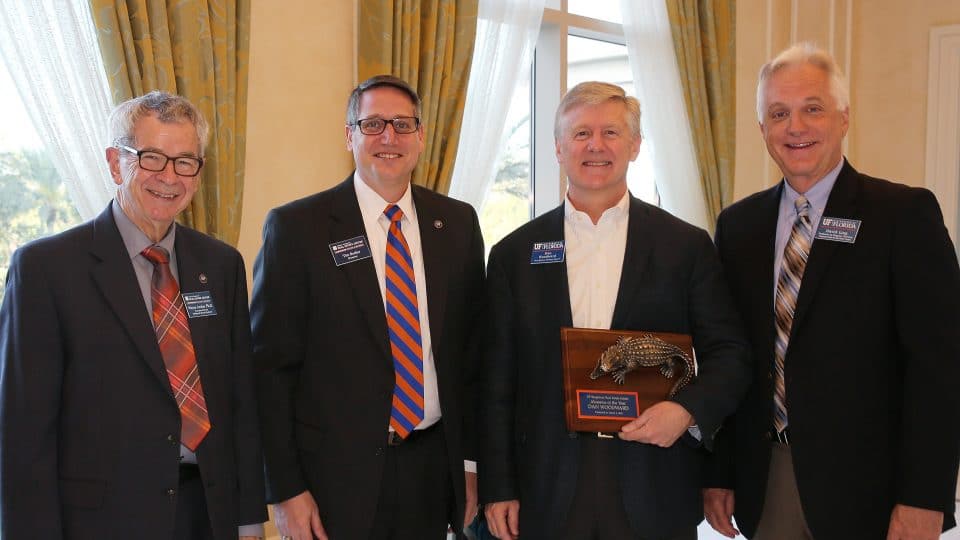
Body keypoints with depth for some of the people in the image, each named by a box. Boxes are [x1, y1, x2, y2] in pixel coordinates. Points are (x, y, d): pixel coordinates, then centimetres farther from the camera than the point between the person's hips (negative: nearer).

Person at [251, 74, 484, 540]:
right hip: (335, 476, -3)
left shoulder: (457, 223, 5)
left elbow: (471, 351, 8)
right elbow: (270, 365, -6)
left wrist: (471, 459, 7)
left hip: (433, 469, 4)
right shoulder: (296, 226, -6)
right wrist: (285, 489, -8)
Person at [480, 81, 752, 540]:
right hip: (548, 492, 1)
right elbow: (498, 380, 4)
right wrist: (498, 488, 2)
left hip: (655, 490, 0)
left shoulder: (687, 246, 2)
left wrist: (688, 409, -16)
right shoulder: (514, 254, 4)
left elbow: (728, 353, 4)